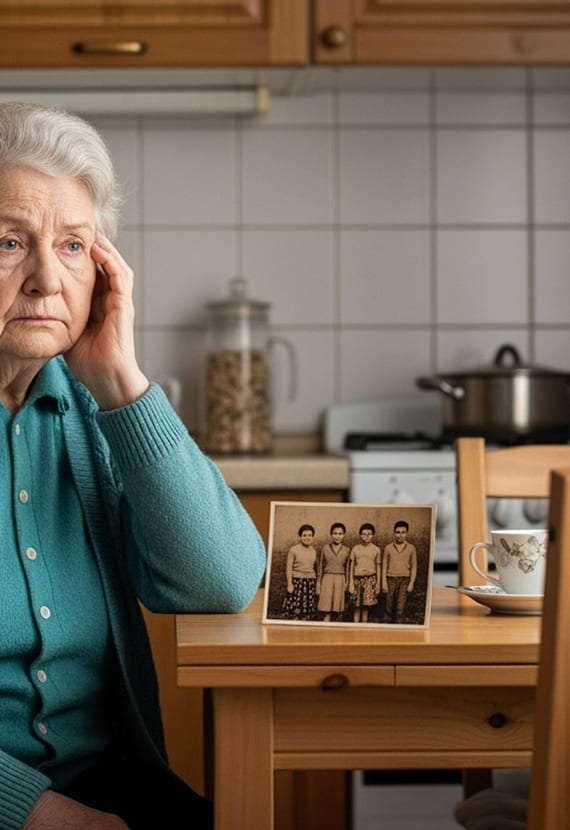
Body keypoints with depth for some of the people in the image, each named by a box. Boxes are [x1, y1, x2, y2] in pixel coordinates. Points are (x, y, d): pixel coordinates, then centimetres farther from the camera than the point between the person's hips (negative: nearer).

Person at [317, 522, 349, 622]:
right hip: (327, 579, -1)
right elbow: (320, 567, 7)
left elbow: (348, 569, 10)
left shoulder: (346, 550, 6)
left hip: (340, 581, 1)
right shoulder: (325, 548, 4)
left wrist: (347, 583, 2)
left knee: (339, 612, 3)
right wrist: (318, 583, 4)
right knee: (327, 612, -7)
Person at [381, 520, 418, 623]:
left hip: (404, 580, -1)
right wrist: (384, 583, 1)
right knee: (389, 608, 5)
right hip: (391, 579, 1)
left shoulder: (411, 548, 3)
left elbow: (414, 567, 6)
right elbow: (384, 565, 6)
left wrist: (411, 583, -1)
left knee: (400, 608, -7)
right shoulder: (388, 548, 4)